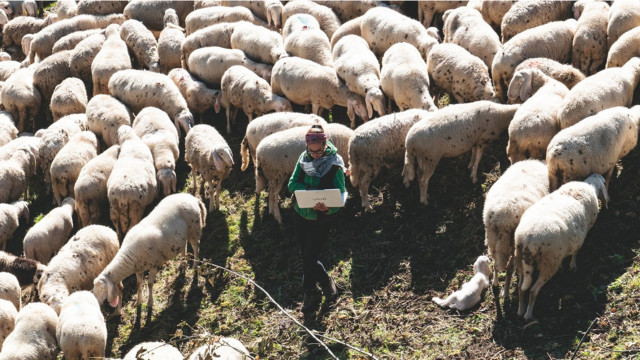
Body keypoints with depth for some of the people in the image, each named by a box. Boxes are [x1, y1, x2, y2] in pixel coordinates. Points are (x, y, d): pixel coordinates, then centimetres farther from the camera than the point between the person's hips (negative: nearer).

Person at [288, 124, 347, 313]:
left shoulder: (335, 163, -16)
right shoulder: (304, 158, -4)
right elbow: (292, 184, -3)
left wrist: (328, 208, -38)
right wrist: (309, 191, -24)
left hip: (322, 219, -5)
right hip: (302, 214, 5)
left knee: (309, 259, -5)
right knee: (305, 256, 14)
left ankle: (329, 288, 21)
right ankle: (311, 294, 33)